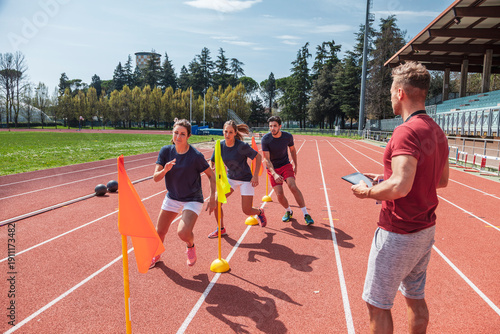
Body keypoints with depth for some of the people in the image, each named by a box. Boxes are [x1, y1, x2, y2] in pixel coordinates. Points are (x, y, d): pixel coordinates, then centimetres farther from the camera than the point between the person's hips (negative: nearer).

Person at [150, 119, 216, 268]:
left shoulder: (196, 156, -20)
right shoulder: (166, 151, -9)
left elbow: (211, 176, -8)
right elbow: (155, 178, -11)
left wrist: (212, 198, -12)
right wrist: (165, 170, -33)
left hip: (193, 200, -4)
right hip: (172, 198, 4)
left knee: (183, 232, -24)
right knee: (160, 232, 12)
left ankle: (191, 246, 14)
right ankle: (155, 255, 45)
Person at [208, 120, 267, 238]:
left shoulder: (242, 146, -24)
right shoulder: (220, 146, -11)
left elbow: (258, 156, -12)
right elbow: (212, 162, 2)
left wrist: (255, 176, -16)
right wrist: (211, 168, -22)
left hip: (245, 179, -4)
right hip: (230, 178, 4)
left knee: (247, 211, -5)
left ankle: (260, 212, 33)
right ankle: (221, 229, 13)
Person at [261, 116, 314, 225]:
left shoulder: (288, 136, -10)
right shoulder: (265, 139, -18)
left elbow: (292, 149, 11)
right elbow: (266, 159, -21)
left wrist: (295, 165, 14)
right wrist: (274, 174, -33)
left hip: (286, 165, 1)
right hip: (272, 168, 0)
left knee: (293, 186, -22)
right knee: (279, 194, -10)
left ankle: (306, 214, -15)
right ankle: (288, 211, 20)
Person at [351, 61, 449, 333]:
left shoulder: (407, 132, -21)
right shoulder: (437, 132, 7)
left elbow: (400, 187, -31)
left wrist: (367, 192, -12)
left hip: (398, 234, -9)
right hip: (426, 229, 9)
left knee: (377, 304, 6)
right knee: (415, 298, 22)